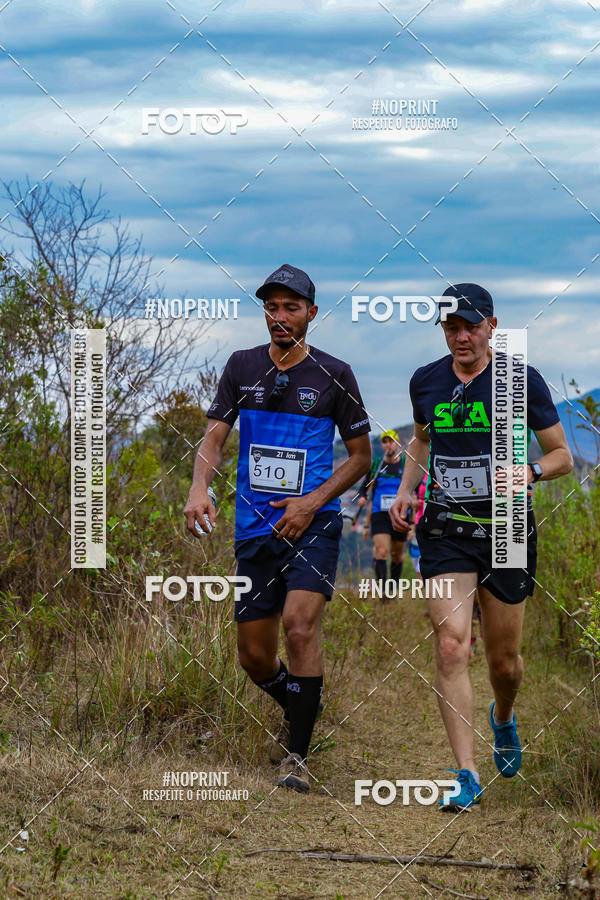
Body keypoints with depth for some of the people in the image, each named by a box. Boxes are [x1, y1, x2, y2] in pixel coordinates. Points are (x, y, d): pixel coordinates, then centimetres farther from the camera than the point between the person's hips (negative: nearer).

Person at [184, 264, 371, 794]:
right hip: (255, 530, 4)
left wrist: (313, 501, -10)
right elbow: (214, 437, 4)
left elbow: (361, 456, 4)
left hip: (313, 524, -4)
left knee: (300, 627, -22)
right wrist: (200, 488, -17)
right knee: (254, 655, 6)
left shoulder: (333, 375, -1)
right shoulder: (243, 367, 6)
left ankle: (297, 757, -13)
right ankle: (298, 714, 38)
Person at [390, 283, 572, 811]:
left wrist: (528, 473, -19)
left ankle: (503, 719, 45)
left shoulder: (522, 381, -5)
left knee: (504, 661, 9)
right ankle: (467, 774, -14)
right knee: (452, 648, -15)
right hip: (445, 533, 1)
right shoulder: (426, 382, 4)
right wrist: (405, 489, 9)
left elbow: (562, 456, 1)